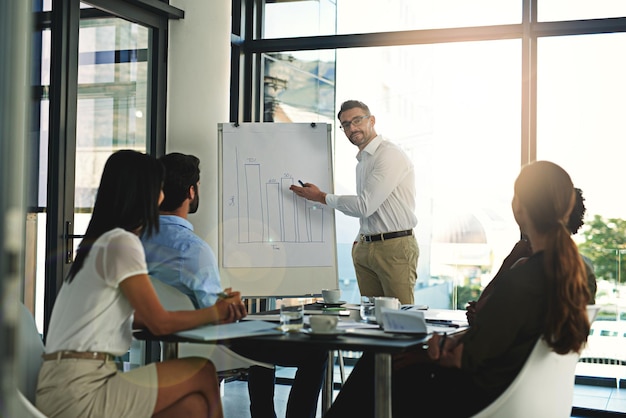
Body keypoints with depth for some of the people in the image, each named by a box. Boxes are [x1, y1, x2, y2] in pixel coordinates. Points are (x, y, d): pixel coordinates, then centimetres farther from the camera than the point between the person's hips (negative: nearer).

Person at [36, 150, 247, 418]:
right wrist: (217, 314, 7)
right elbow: (160, 323, -10)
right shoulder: (121, 242, -11)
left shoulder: (97, 243, 18)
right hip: (78, 393, -8)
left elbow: (137, 317, 20)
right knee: (204, 374, -2)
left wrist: (216, 308, 13)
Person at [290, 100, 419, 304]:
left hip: (395, 248, -8)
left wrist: (321, 197, -6)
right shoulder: (362, 161, 19)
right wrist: (360, 241, 13)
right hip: (366, 248, 9)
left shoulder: (390, 155, -12)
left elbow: (365, 206, -17)